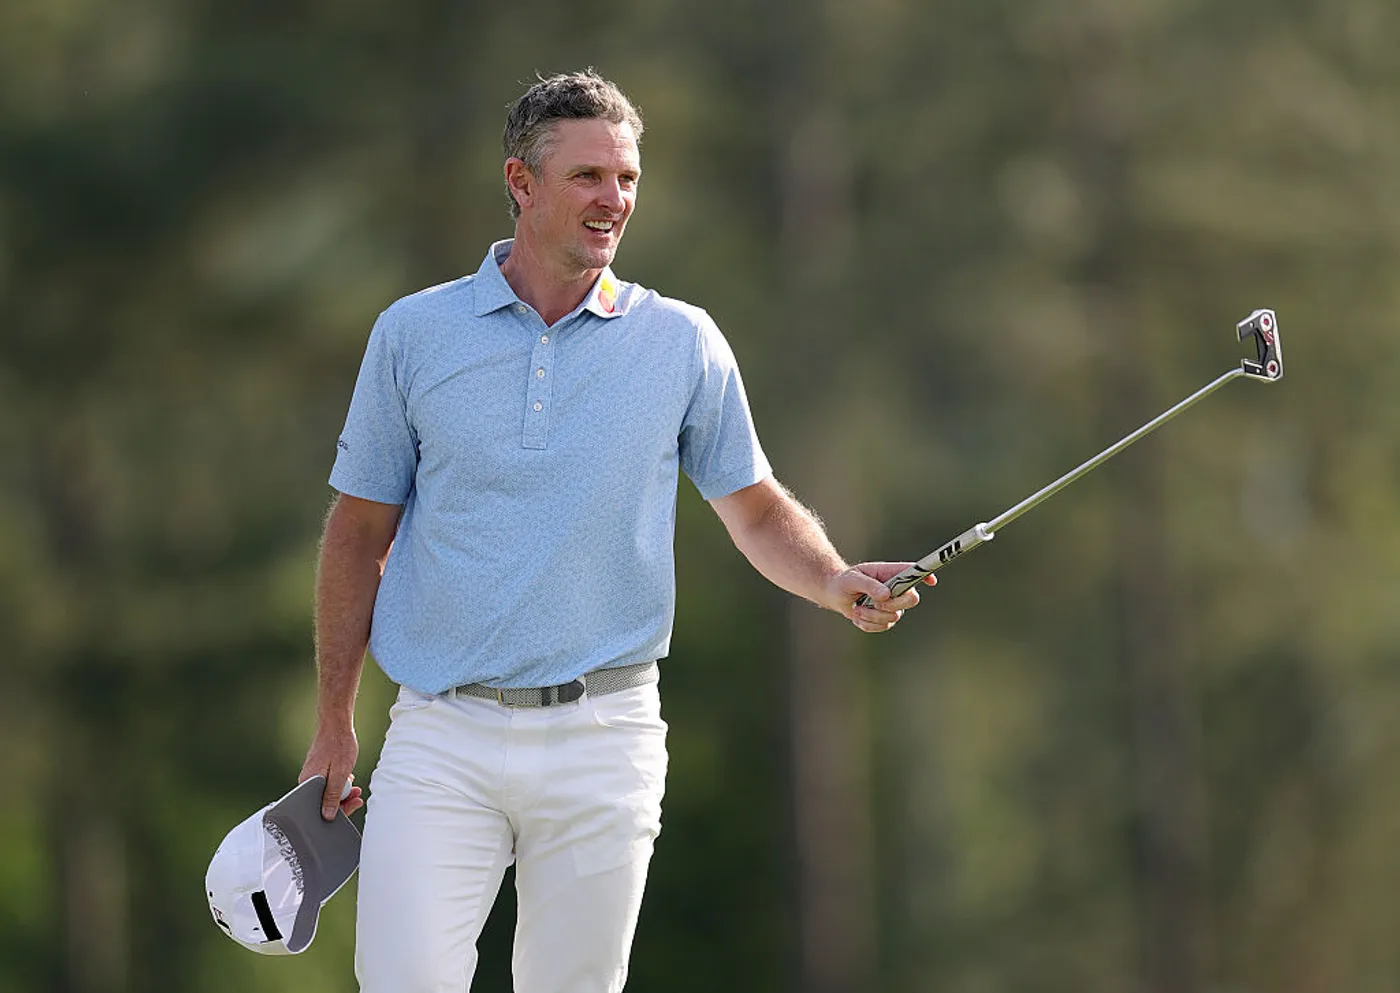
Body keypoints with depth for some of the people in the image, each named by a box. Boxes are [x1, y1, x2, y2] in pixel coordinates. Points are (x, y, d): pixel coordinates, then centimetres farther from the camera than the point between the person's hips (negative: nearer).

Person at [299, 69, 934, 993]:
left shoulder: (683, 343, 5)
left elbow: (759, 509, 12)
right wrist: (335, 722, 7)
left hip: (603, 742, 0)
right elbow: (361, 533, 10)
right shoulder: (413, 334, 5)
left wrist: (837, 584, -9)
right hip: (441, 738, 0)